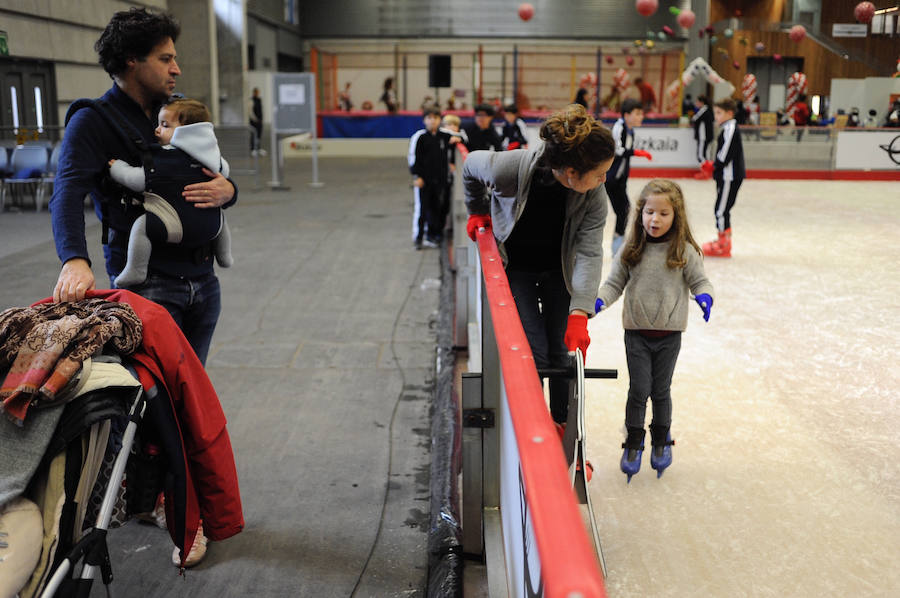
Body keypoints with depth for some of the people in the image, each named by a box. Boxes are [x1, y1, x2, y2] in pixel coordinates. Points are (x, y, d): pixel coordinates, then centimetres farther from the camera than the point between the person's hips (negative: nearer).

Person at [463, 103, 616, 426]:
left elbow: (588, 253, -29)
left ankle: (563, 426, 24)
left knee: (560, 351, 5)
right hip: (515, 267, -2)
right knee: (534, 351, -9)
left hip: (559, 271, 2)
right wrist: (478, 212, 4)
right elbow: (471, 165, -11)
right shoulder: (509, 169, -34)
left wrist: (579, 314, -38)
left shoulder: (594, 196, -26)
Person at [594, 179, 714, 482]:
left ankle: (661, 440, 34)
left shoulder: (684, 251, -7)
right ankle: (633, 441, 21)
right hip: (637, 333, 0)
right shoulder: (632, 249, -5)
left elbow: (699, 281, 1)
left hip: (669, 334, 0)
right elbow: (615, 282, 1)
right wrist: (599, 300, -17)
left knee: (661, 390, 12)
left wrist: (704, 297, -21)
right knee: (639, 389, 2)